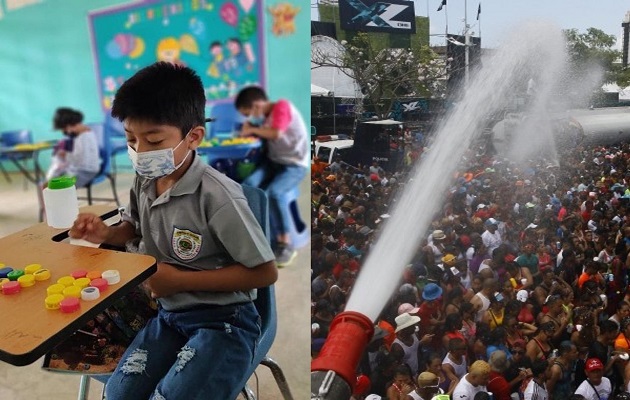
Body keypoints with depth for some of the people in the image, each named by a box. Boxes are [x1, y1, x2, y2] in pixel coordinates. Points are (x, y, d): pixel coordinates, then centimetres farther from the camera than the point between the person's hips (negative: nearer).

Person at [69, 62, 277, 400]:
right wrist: (106, 234, -3)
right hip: (168, 315, 6)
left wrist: (180, 280, -18)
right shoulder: (144, 181, -4)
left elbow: (265, 272, -19)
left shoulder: (216, 195, -25)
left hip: (222, 322, -6)